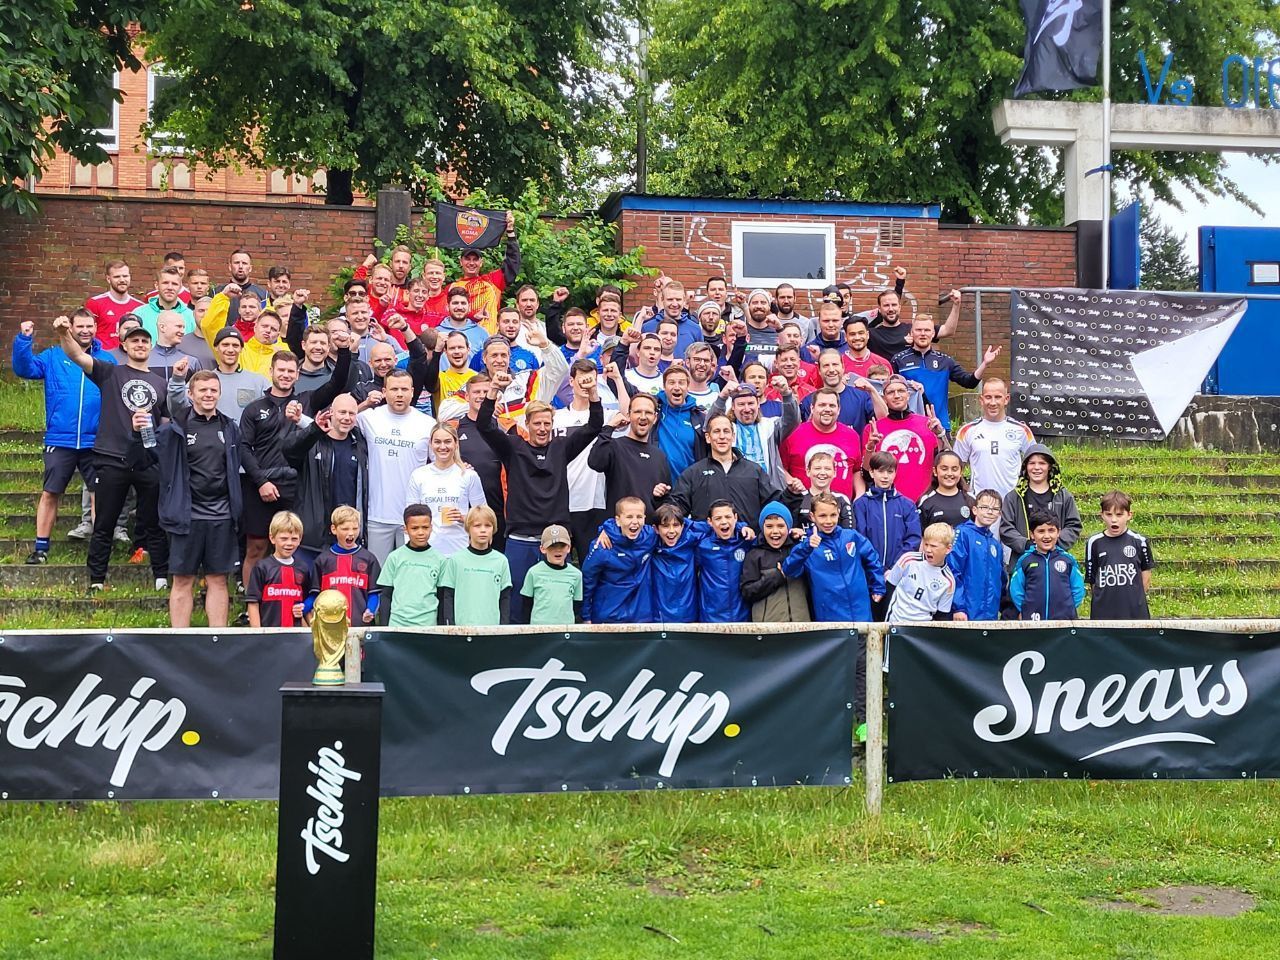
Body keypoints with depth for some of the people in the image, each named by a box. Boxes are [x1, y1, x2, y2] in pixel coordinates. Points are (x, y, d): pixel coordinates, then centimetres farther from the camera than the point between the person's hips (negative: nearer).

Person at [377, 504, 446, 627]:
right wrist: (385, 626, 3)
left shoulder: (439, 559, 4)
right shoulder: (395, 557, 3)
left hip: (428, 625, 0)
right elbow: (386, 595, 7)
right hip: (397, 624, 0)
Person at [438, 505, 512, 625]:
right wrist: (450, 626, -2)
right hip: (462, 626, -1)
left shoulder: (501, 561, 5)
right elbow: (448, 597, 4)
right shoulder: (456, 560, 2)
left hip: (492, 625, 1)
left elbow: (505, 598, 8)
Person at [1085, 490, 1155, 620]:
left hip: (1135, 614, -1)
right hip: (1103, 614, 1)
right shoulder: (1094, 543, 2)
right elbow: (1091, 580, 6)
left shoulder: (1139, 542, 0)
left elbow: (1146, 576, 8)